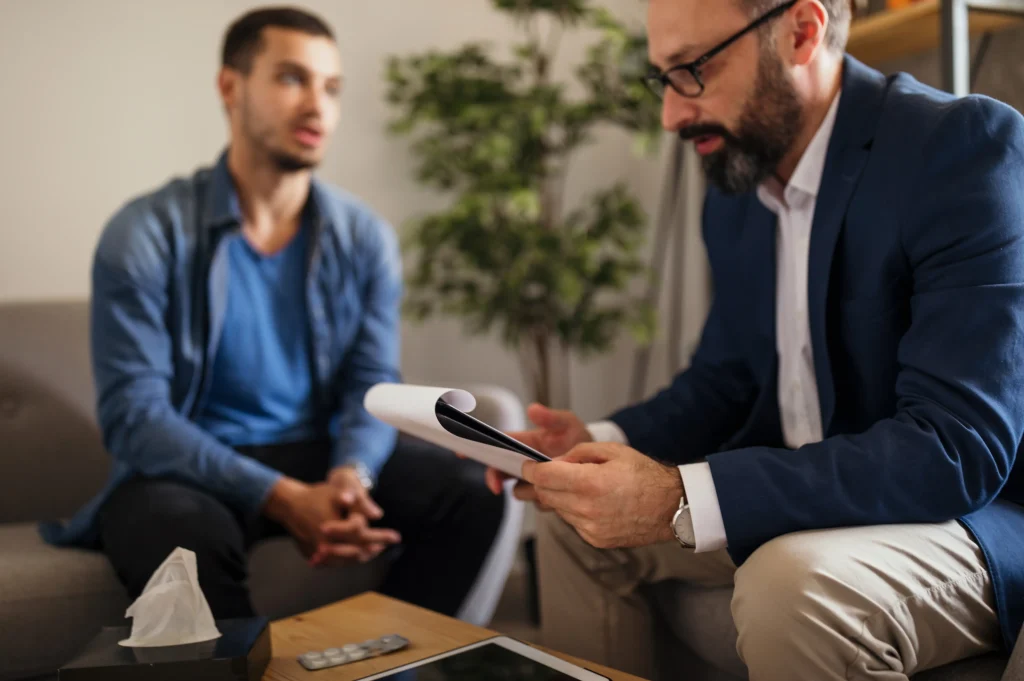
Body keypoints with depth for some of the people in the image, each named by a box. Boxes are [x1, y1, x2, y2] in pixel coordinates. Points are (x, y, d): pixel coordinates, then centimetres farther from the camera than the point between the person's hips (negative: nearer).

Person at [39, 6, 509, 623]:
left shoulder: (365, 238, 1)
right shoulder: (147, 235, -10)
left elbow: (372, 384, 0)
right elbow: (133, 412, -16)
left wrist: (350, 475, -25)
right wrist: (283, 499, -28)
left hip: (322, 455, 4)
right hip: (188, 467, -3)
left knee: (473, 494, -18)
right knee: (183, 537, -37)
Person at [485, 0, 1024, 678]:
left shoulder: (964, 146, -21)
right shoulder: (734, 191, 4)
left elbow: (959, 446, -29)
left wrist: (680, 501, -34)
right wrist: (601, 443, -6)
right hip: (802, 496, 8)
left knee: (793, 581, -35)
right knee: (575, 521, 9)